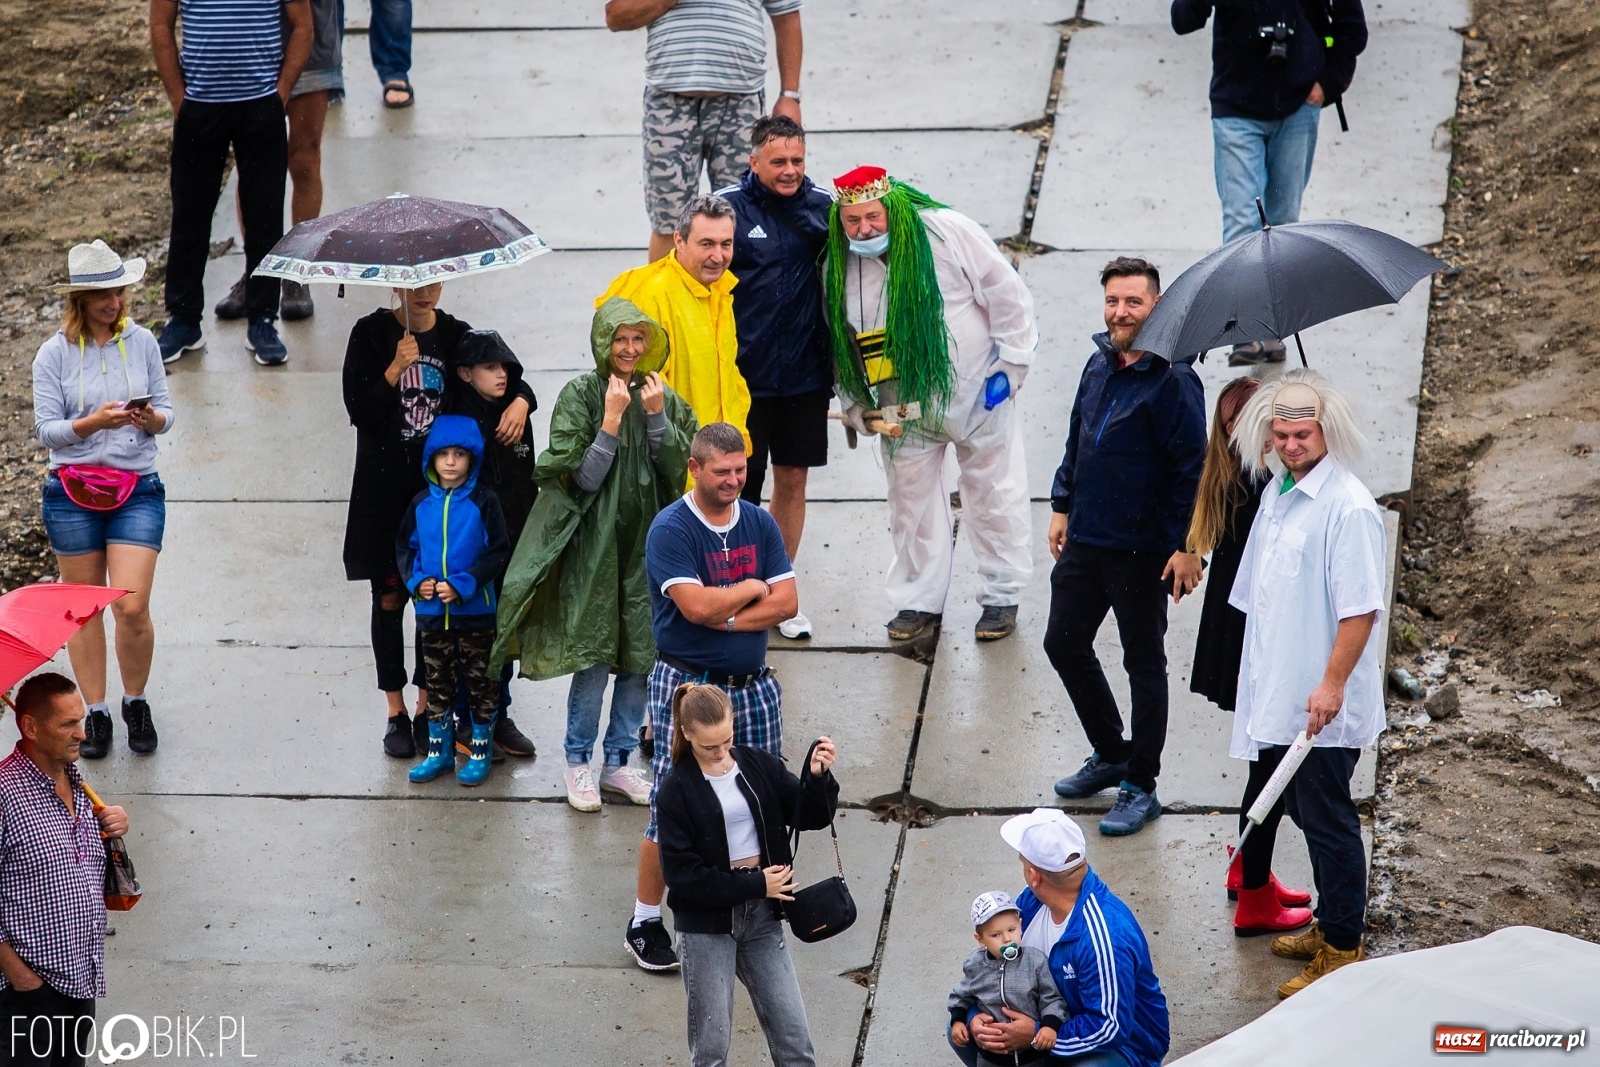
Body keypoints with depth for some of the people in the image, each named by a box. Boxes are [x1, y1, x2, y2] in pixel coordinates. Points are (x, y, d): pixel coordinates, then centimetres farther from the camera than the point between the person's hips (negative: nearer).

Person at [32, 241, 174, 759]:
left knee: (132, 606, -8)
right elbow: (46, 429, -6)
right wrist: (95, 422, -22)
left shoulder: (142, 342, 2)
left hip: (138, 490, 0)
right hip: (72, 492, 0)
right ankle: (95, 712, 22)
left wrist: (150, 418, -16)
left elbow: (165, 414, 6)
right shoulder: (54, 353, -3)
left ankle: (136, 702, 15)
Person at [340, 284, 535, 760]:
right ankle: (396, 713, 14)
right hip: (384, 489, -2)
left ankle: (427, 708, 15)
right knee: (389, 597, 5)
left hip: (441, 485, 2)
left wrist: (520, 400, -17)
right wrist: (396, 369, -21)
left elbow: (512, 379, 5)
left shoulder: (456, 336, 4)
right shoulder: (371, 334, -3)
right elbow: (359, 410, -8)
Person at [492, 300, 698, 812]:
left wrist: (657, 416, -13)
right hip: (594, 541, -4)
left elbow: (678, 472, -2)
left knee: (640, 655, 7)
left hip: (648, 541, 4)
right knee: (594, 655, -3)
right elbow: (583, 478, -12)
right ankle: (578, 761, 13)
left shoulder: (663, 398, 5)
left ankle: (618, 761, 20)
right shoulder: (580, 395, -7)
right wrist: (612, 418, -19)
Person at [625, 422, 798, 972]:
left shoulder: (759, 524, 6)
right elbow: (697, 605, -23)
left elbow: (787, 602, -2)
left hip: (752, 684, 5)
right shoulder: (671, 529, -12)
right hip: (687, 685, -5)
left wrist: (726, 618, -14)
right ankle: (645, 921, 11)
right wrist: (752, 588, -7)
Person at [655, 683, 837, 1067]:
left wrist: (819, 778, -23)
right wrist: (755, 885, -16)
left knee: (793, 1034, 2)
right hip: (706, 922, -3)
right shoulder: (677, 791, -10)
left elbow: (809, 816, -2)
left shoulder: (758, 766, 1)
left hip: (761, 917, 3)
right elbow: (681, 873, -14)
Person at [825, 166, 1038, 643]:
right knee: (911, 501, 11)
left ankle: (1001, 595, 21)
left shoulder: (948, 234, -18)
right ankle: (919, 601, 25)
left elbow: (1006, 294, -12)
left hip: (977, 394, -3)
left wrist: (1010, 365, -11)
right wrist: (854, 406, 4)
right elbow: (839, 344, 8)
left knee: (994, 495, 7)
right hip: (904, 407, 3)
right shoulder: (839, 268, -5)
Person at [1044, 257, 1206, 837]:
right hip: (1085, 540, 8)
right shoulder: (1098, 366, 6)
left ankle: (1140, 786, 16)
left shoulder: (1173, 382, -16)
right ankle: (1110, 753, 33)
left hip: (1142, 551, -8)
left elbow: (1191, 468, -16)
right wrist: (1062, 505, 17)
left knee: (1144, 664, 4)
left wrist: (1187, 547, -18)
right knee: (1063, 643, 15)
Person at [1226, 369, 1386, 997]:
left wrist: (1332, 684, -24)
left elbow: (1362, 609, -22)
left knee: (1327, 822, -2)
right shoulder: (1277, 493, 9)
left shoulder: (1348, 507, -19)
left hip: (1323, 706, -9)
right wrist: (1253, 667, 23)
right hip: (1278, 695, 9)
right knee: (1308, 815, 17)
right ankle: (1328, 929, 29)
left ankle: (1343, 951, 7)